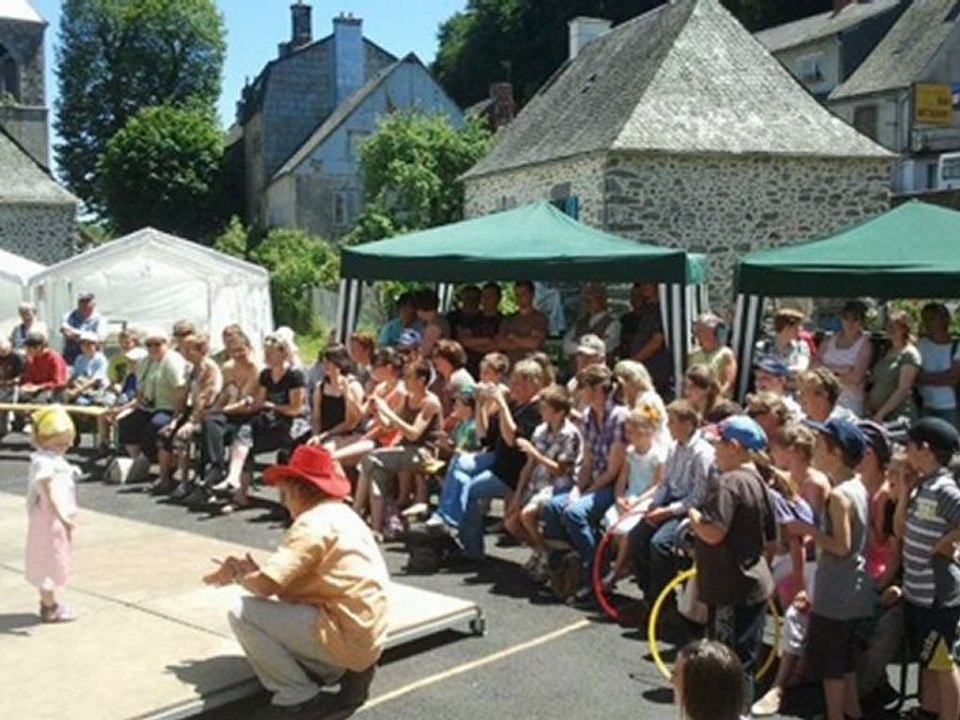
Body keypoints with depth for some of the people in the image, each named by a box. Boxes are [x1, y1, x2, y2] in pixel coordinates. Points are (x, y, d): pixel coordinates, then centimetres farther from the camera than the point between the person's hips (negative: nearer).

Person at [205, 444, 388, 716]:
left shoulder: (313, 522, -15)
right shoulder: (342, 514, 15)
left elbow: (265, 585, -20)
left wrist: (237, 574, 1)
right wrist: (252, 571, 7)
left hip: (345, 638, -10)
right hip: (367, 637, 10)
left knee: (243, 613, -9)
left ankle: (300, 697, -3)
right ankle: (348, 671, 13)